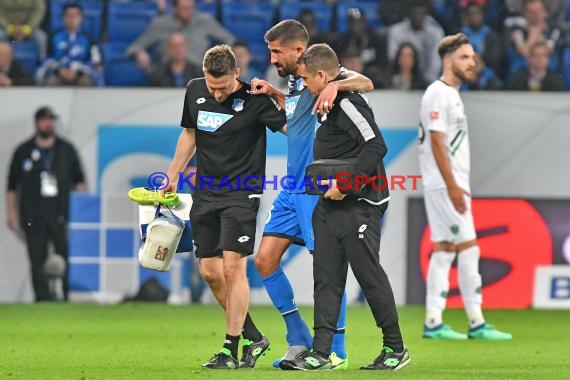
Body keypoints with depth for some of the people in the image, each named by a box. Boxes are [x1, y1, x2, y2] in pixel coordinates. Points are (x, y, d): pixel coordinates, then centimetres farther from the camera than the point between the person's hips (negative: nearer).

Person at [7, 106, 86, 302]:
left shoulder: (67, 150, 12)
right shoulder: (24, 151, 9)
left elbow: (79, 180, 16)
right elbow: (12, 185, 11)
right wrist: (11, 212, 4)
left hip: (62, 215, 0)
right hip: (34, 219, 0)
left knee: (66, 256, -9)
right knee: (37, 261, -1)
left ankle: (70, 298, -7)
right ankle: (42, 299, 3)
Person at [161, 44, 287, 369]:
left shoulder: (255, 99, -11)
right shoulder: (195, 91, 5)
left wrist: (279, 96, -30)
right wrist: (173, 177, 20)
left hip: (241, 194, -6)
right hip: (206, 194, 6)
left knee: (232, 267, -13)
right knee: (210, 272, 3)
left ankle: (231, 348, -5)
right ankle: (253, 337, 18)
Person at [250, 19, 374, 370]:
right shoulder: (294, 82, 13)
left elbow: (365, 83, -27)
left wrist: (335, 85, -45)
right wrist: (273, 94, 17)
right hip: (292, 190, 9)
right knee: (265, 260, 5)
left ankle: (336, 350, 2)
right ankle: (300, 340, 13)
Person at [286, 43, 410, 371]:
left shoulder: (349, 103, -16)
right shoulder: (329, 104, 14)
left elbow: (376, 146, -25)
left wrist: (345, 186, -23)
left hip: (359, 206, -10)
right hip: (331, 207, 10)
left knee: (370, 275, -3)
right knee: (326, 279, 6)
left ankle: (396, 348, 9)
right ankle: (321, 353, 6)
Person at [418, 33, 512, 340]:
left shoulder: (451, 94, 18)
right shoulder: (438, 94, -12)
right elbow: (437, 142, -18)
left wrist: (457, 186, 16)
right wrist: (452, 185, -21)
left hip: (452, 185, 10)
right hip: (444, 185, -10)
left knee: (444, 250, 7)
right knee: (468, 247, -8)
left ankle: (433, 322, 6)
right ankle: (476, 323, -5)